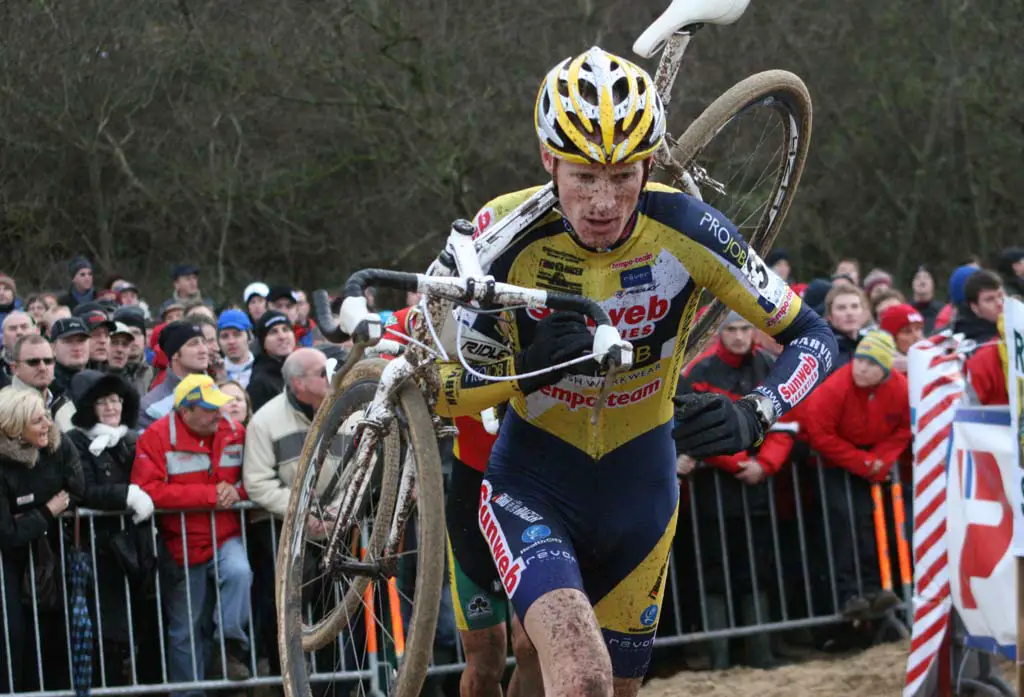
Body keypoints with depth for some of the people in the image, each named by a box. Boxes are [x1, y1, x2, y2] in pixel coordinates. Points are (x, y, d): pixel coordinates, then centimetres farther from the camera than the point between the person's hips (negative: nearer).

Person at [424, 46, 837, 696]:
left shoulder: (687, 230, -20)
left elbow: (812, 336, -12)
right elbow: (434, 390, -14)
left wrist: (754, 414, -30)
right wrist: (525, 369, -34)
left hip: (640, 490, 3)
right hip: (534, 485, -3)